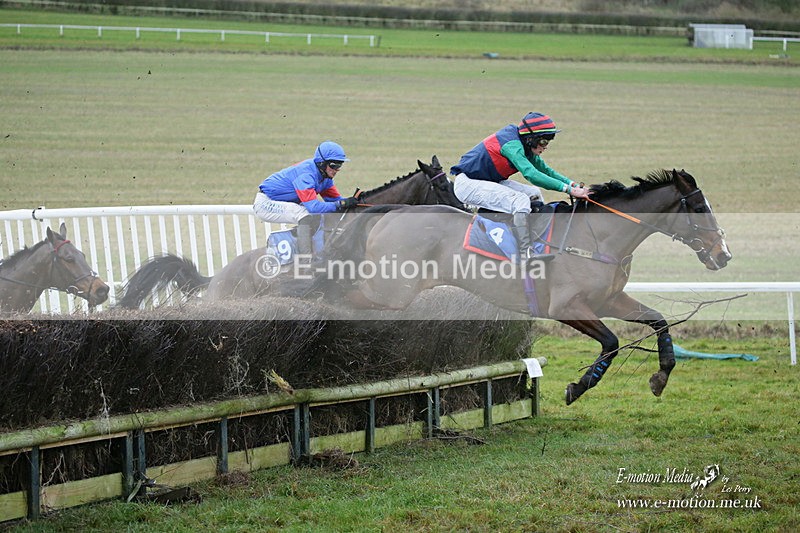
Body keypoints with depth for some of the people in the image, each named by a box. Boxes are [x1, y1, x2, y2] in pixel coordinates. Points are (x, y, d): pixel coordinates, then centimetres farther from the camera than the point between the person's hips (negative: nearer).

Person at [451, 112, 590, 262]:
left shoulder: (525, 145, 4)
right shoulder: (511, 144, -26)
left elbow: (545, 170, 12)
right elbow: (531, 174, -38)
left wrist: (573, 184, -3)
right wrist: (568, 189, -39)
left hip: (489, 181, 11)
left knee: (534, 194, 8)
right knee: (520, 200, -27)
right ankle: (525, 255, -29)